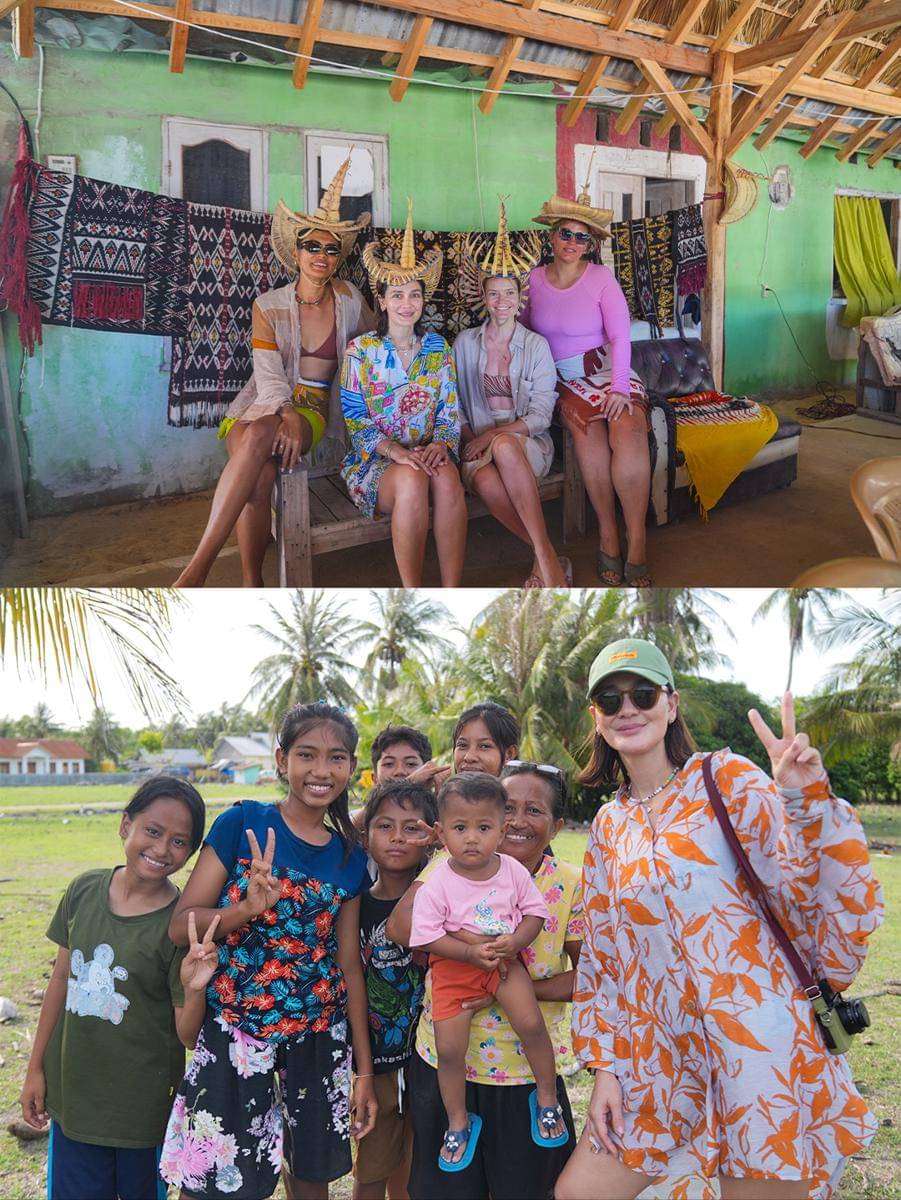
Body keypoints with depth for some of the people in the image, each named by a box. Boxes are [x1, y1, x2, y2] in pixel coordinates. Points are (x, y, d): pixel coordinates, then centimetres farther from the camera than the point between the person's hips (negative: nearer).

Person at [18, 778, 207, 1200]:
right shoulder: (84, 890, -6)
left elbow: (188, 1036, -13)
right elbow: (62, 978, 6)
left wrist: (193, 990, -34)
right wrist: (36, 1068, 10)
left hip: (144, 1107, -3)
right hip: (72, 1095, 3)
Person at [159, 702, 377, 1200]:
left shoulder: (349, 857, 3)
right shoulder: (243, 823, -8)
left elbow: (349, 965, 7)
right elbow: (180, 926, -10)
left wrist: (364, 1070, 7)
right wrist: (247, 909, -28)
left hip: (319, 1039, 4)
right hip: (235, 1031, -3)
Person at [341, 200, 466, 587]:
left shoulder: (437, 347, 12)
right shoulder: (360, 350, 2)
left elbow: (450, 411, 10)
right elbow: (355, 420, -4)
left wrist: (440, 444, -13)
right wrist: (394, 450, -20)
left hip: (428, 455, 2)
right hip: (374, 459, -2)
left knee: (447, 476, -34)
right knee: (412, 479, -37)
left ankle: (452, 594, -31)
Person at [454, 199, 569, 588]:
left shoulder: (536, 346, 5)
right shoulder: (465, 343, 11)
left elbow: (540, 415, -2)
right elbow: (455, 404, 13)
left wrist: (495, 434, -15)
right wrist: (470, 439, -6)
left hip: (529, 443, -1)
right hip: (479, 443, 1)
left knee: (505, 446, -40)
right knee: (485, 480, -37)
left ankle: (543, 557, -38)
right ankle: (550, 558, -29)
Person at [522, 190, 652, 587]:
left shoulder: (601, 277, 0)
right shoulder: (533, 280, 7)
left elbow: (620, 336, -7)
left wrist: (619, 387, -20)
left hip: (605, 369, -1)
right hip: (559, 377, 1)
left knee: (629, 428, -32)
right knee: (588, 429, -33)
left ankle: (636, 545, -30)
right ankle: (608, 537, -25)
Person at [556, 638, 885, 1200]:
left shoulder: (727, 779, -3)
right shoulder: (609, 827, 11)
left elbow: (819, 889, -11)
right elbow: (601, 955, 13)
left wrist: (807, 799, -26)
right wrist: (605, 1066, 8)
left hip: (760, 1044, -5)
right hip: (664, 1059, 5)